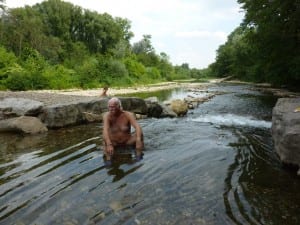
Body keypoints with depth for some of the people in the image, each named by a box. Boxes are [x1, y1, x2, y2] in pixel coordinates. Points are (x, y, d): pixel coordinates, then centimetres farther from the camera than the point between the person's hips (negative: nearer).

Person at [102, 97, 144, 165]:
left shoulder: (128, 115, -17)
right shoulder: (107, 115, -17)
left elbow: (138, 127, -30)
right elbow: (105, 130, -32)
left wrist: (138, 140, -47)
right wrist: (109, 144, -48)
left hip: (127, 141, 0)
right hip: (114, 142, 0)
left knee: (139, 134, -25)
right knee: (105, 139, -31)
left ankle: (138, 155, -26)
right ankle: (108, 158, -38)